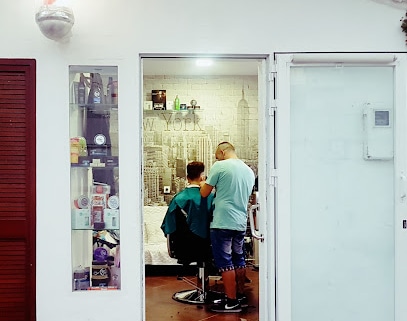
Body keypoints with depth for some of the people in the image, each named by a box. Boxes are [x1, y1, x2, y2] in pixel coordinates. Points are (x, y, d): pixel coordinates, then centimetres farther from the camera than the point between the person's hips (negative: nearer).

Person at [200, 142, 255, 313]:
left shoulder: (220, 167, -8)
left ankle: (232, 302, 4)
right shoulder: (249, 171, 12)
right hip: (241, 223, 7)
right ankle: (241, 297, 26)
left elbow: (204, 193, -3)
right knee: (238, 260, 17)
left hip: (222, 223, -7)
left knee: (225, 262, -1)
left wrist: (203, 184, 19)